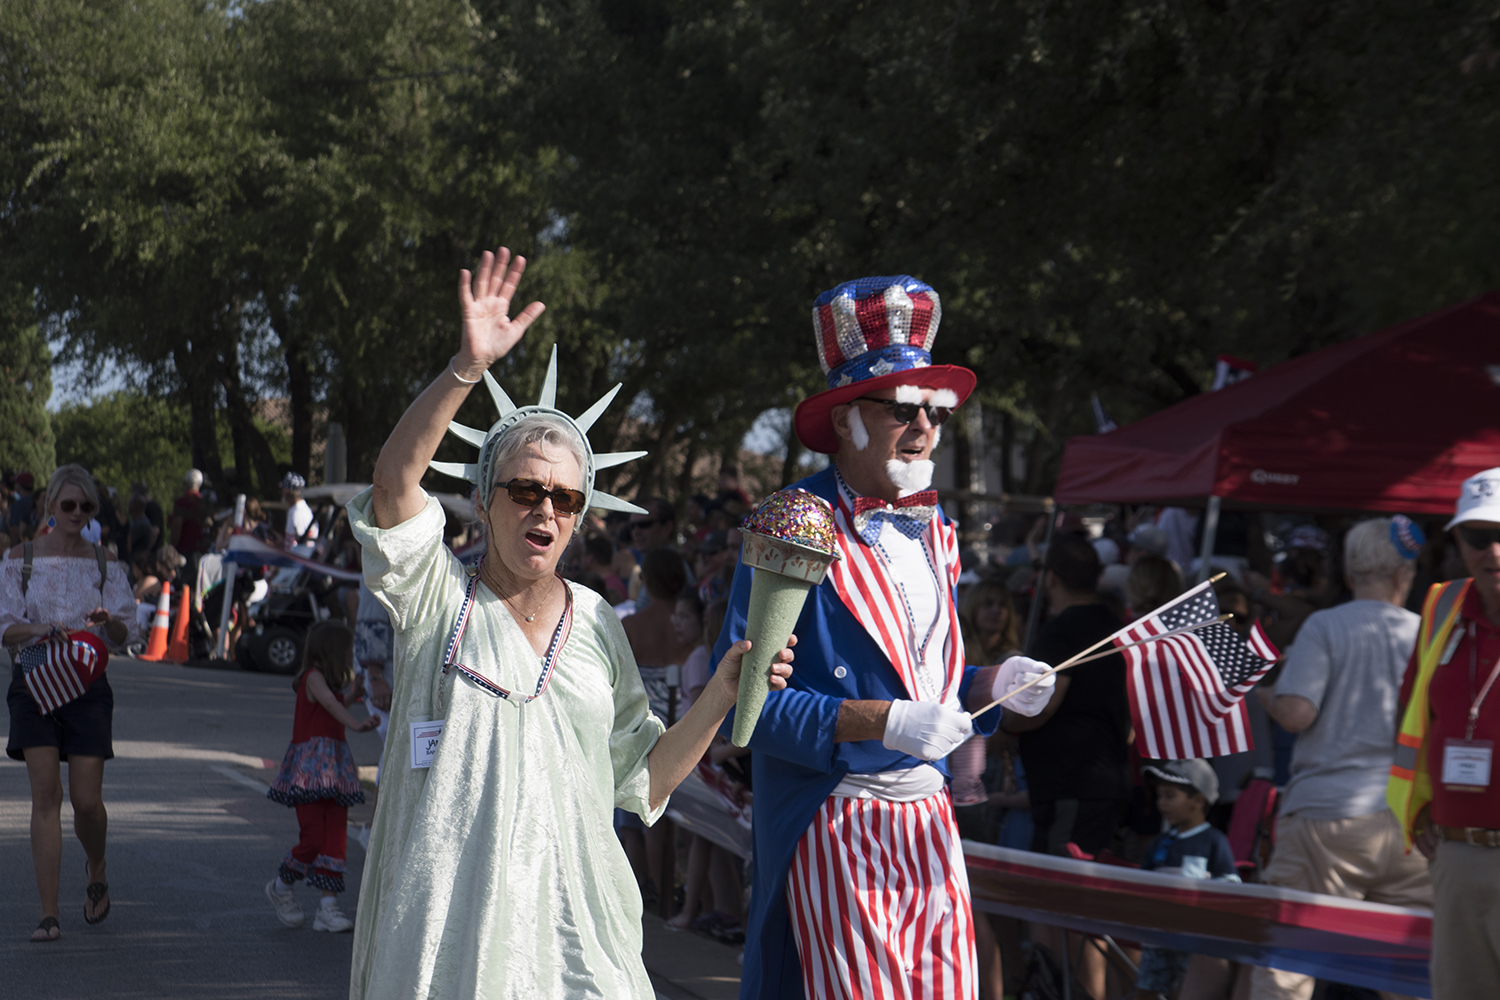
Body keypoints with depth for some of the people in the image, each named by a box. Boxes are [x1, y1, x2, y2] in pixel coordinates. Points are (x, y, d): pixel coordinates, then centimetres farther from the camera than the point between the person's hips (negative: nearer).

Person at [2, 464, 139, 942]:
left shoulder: (105, 563, 7)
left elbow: (126, 633, 3)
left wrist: (109, 622, -21)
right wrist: (38, 629, -21)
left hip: (87, 683, 1)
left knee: (87, 801, -5)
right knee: (46, 795, -9)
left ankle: (97, 875, 27)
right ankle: (49, 913, -7)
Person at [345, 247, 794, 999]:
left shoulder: (597, 624, 12)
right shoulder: (439, 597, 2)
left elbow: (643, 776, 14)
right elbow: (394, 481, -17)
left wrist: (719, 696, -2)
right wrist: (467, 368, -29)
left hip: (568, 915, 3)